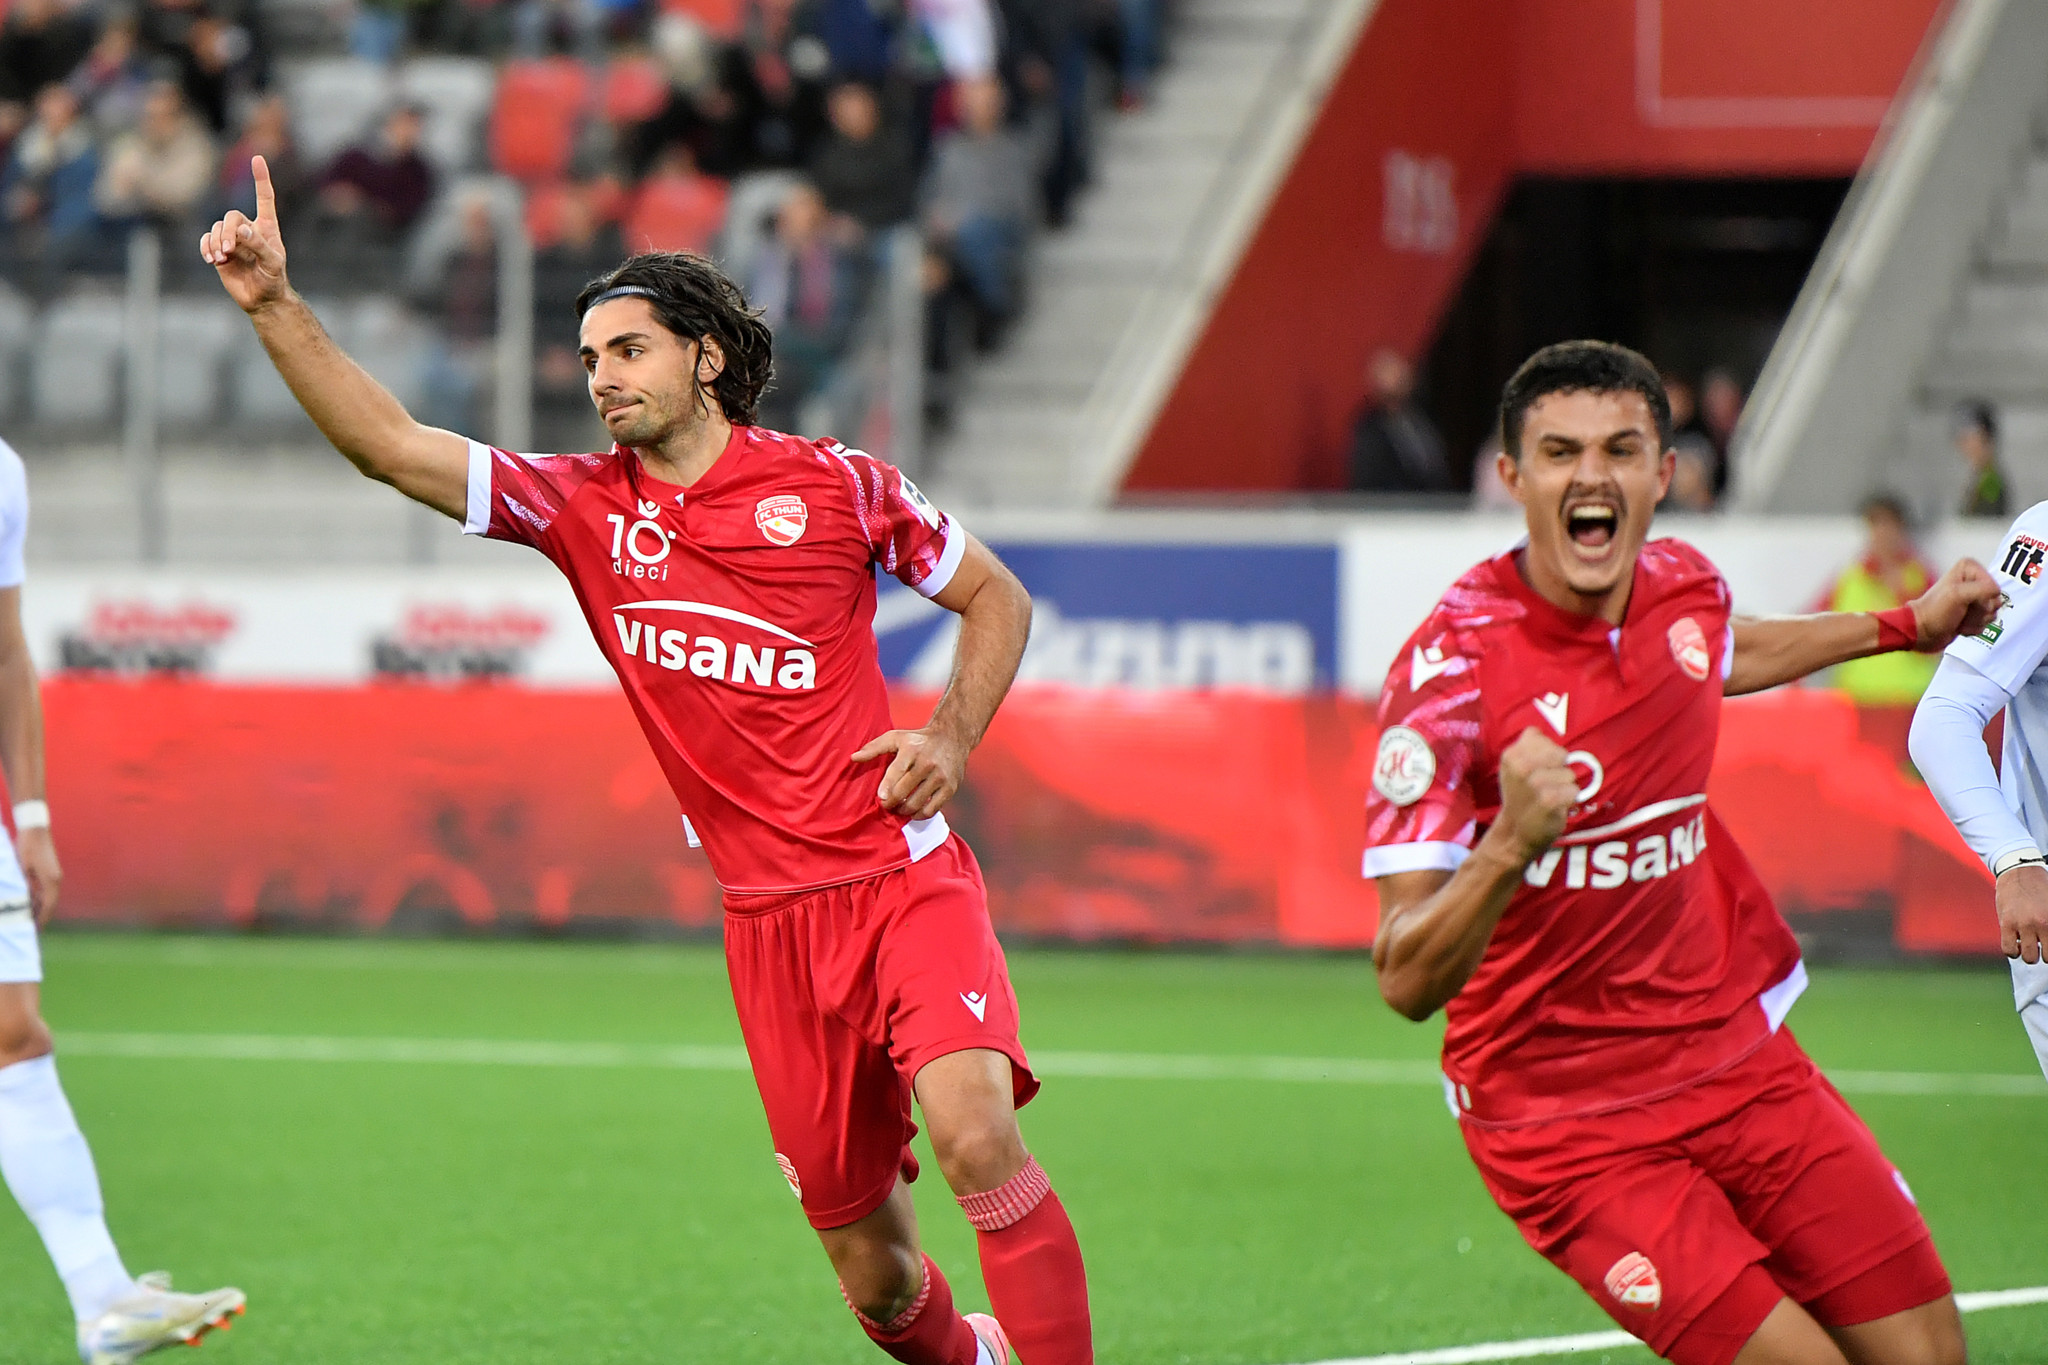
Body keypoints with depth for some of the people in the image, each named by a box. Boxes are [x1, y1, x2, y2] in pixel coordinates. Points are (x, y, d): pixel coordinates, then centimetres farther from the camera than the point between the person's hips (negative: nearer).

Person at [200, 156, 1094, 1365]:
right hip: (774, 921, 3)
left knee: (975, 1137, -28)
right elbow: (391, 444, 0)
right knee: (871, 1267, 3)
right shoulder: (587, 508, 6)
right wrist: (275, 306, -10)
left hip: (904, 880, -3)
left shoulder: (833, 485, 0)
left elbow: (997, 597, 11)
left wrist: (950, 739, -4)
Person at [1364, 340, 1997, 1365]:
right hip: (1562, 1118, -6)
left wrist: (1906, 626, 32)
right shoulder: (1452, 665, -22)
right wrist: (1511, 844, -41)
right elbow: (1407, 981, -25)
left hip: (1740, 1054, 6)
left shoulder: (1686, 587, -3)